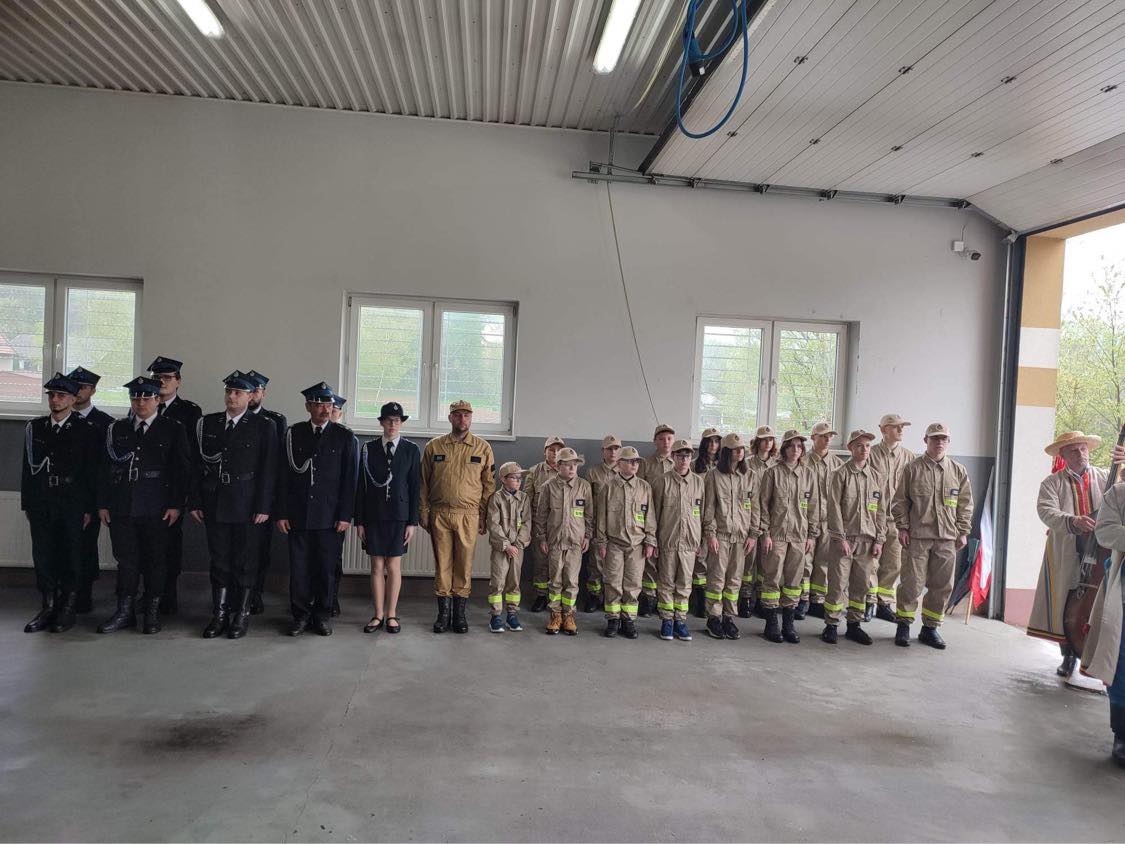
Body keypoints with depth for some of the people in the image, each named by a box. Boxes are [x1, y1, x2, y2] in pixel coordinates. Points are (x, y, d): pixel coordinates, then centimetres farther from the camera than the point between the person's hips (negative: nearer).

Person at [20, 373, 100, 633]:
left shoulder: (86, 430, -1)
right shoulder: (34, 427, 10)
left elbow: (92, 472, -2)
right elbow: (27, 467, 12)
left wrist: (88, 509, -5)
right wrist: (26, 503, 8)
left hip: (71, 504, -3)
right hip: (40, 502, 3)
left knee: (70, 556, 2)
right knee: (42, 555, 5)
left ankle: (68, 608, 13)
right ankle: (48, 607, 16)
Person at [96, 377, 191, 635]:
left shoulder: (173, 429, 0)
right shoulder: (116, 429, 11)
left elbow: (182, 470, -3)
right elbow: (105, 469, 12)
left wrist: (176, 505, -8)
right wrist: (103, 504, 6)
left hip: (157, 510, -3)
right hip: (121, 508, 3)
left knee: (155, 560, 4)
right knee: (125, 560, 8)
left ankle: (152, 612, 15)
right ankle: (125, 611, 18)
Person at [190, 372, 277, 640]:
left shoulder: (263, 427, -3)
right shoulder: (207, 424, 7)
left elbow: (269, 471, -5)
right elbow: (199, 465, 8)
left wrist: (264, 507, -10)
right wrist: (195, 502, 3)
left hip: (246, 505, -3)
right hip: (214, 504, 3)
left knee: (244, 561, 5)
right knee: (219, 560, 9)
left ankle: (242, 614, 17)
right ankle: (219, 614, 18)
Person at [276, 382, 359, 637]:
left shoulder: (345, 437, 2)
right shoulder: (293, 434, 7)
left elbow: (350, 480, 0)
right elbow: (283, 477, 6)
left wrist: (345, 516, -5)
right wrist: (281, 513, 1)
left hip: (331, 518, -1)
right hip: (298, 515, 1)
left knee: (326, 568, 4)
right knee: (299, 567, 5)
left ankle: (322, 615, 19)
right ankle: (300, 615, 19)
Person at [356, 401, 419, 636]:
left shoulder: (411, 450, 1)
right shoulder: (369, 449, 4)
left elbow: (415, 488, 0)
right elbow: (361, 487, 5)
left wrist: (413, 522, -4)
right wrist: (359, 520, 1)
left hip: (399, 517, -1)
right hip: (373, 516, 1)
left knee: (394, 567, 4)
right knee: (377, 567, 6)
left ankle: (391, 614, 15)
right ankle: (378, 615, 15)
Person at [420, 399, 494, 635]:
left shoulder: (483, 448, 5)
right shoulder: (434, 447, 8)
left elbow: (488, 484, 5)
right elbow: (423, 483, 9)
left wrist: (484, 517, 0)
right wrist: (423, 513, 2)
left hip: (469, 516, 0)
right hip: (439, 514, 1)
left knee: (464, 565, 4)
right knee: (442, 564, 5)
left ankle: (460, 613, 14)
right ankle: (443, 612, 14)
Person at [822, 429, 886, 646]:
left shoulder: (878, 478, 11)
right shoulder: (840, 474, -3)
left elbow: (881, 511, 12)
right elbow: (834, 508, -7)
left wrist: (879, 539, 5)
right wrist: (841, 537, -12)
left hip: (868, 540, 4)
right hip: (844, 538, -4)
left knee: (861, 585, 9)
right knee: (838, 584, -3)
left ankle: (854, 625, 21)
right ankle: (831, 626, 6)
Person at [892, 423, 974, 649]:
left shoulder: (958, 471, 10)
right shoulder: (913, 468, 2)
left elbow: (965, 503, 14)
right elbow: (900, 500, 3)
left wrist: (963, 531, 8)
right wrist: (902, 527, -3)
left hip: (947, 538, 3)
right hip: (918, 536, -3)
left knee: (942, 585, 7)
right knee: (912, 582, -3)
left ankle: (930, 627, 20)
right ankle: (904, 625, 12)